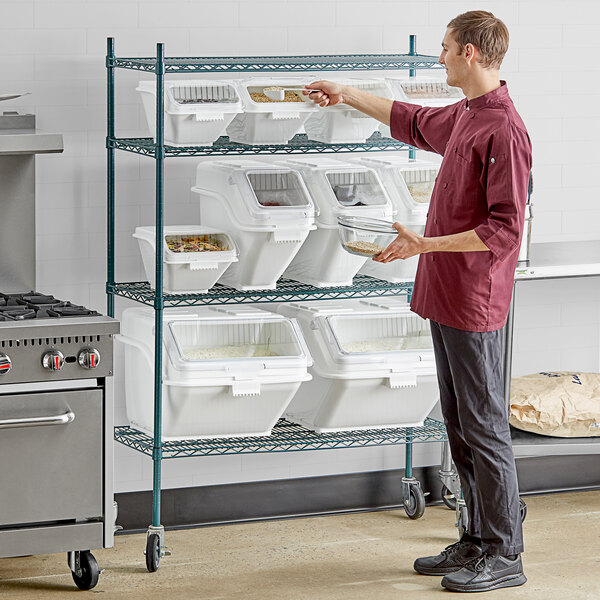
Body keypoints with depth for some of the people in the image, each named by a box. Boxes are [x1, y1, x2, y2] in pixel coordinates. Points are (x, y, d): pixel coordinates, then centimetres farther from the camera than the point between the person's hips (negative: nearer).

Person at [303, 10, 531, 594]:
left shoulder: (503, 130, -18)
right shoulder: (462, 117, 12)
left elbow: (504, 228, -21)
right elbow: (412, 121, 34)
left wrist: (427, 244, -22)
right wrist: (347, 96, 39)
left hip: (474, 304, -10)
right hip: (446, 298, 10)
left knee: (484, 428, -4)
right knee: (459, 426, 13)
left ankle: (505, 556, 3)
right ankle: (478, 541, 21)